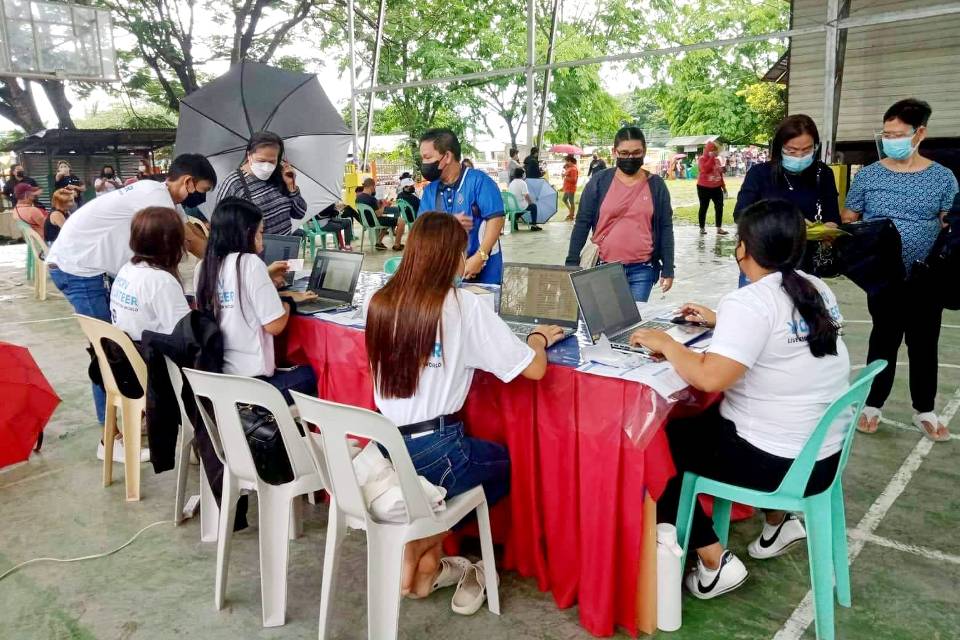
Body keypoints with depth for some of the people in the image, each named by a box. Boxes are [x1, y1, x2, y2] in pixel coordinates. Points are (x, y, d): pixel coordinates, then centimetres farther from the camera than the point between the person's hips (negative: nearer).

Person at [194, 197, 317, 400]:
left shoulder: (203, 267, 5)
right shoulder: (250, 263, -16)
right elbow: (275, 325, -16)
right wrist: (288, 299, 1)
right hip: (249, 378, -7)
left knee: (296, 368, 25)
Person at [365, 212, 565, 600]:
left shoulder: (380, 303, 2)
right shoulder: (464, 306, -14)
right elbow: (534, 368, -12)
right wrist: (540, 337, 9)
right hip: (434, 453, -5)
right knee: (507, 463, 24)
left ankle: (427, 557, 20)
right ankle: (421, 545, 12)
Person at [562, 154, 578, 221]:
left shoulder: (573, 169, -18)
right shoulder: (569, 168, 12)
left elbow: (573, 179, -25)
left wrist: (565, 176, -21)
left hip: (571, 188, -11)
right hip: (567, 188, 11)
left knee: (571, 202, -2)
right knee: (564, 200, 20)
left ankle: (571, 216, 6)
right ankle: (571, 212, 31)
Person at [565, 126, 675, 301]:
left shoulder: (656, 185, 4)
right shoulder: (599, 181, -1)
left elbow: (665, 228, 6)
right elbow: (582, 223, 0)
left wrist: (668, 269, 2)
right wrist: (572, 263, -4)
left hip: (641, 270, 1)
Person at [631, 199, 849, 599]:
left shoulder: (749, 301, -22)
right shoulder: (817, 289, 3)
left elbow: (709, 377, -30)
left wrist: (665, 343, -15)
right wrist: (720, 321, 21)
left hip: (777, 461, -8)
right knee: (704, 421, 31)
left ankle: (715, 563, 9)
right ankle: (779, 523, 36)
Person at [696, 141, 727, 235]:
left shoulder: (717, 159, 12)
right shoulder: (702, 159, -7)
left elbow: (720, 173, 19)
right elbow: (705, 169, -27)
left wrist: (723, 186, 20)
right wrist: (711, 157, -23)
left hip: (716, 187, 6)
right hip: (704, 187, -6)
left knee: (719, 207, 1)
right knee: (704, 208, 2)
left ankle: (719, 228, 6)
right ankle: (702, 228, 11)